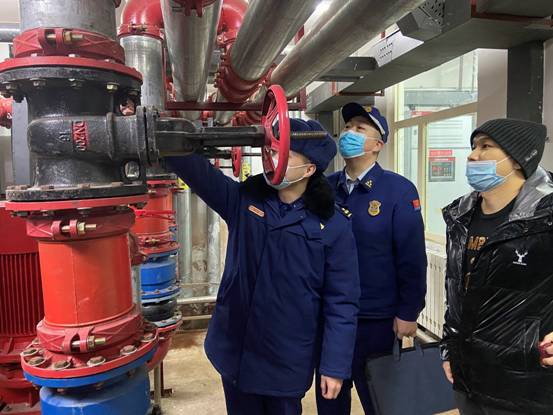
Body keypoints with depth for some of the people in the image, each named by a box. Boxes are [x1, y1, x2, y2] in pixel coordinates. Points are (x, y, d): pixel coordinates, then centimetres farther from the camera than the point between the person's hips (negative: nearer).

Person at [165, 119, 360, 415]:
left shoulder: (333, 226, -14)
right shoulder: (243, 199, -4)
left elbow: (341, 302, -12)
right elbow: (197, 170, -14)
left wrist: (335, 366, -11)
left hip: (288, 360, -3)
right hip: (235, 350, 3)